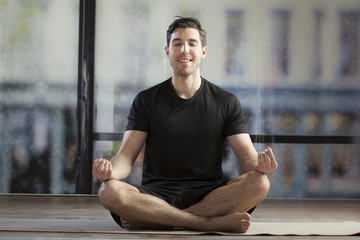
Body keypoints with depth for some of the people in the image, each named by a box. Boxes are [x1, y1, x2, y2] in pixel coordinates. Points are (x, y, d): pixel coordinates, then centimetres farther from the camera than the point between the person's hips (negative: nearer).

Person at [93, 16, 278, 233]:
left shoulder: (226, 102, 8)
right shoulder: (146, 100, 8)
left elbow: (247, 156, 2)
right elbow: (127, 156, 1)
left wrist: (260, 164, -24)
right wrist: (111, 170, -24)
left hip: (208, 195, 1)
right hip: (157, 194, 0)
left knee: (260, 184, -30)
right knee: (109, 191, -31)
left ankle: (150, 220, -26)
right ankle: (213, 222, -29)